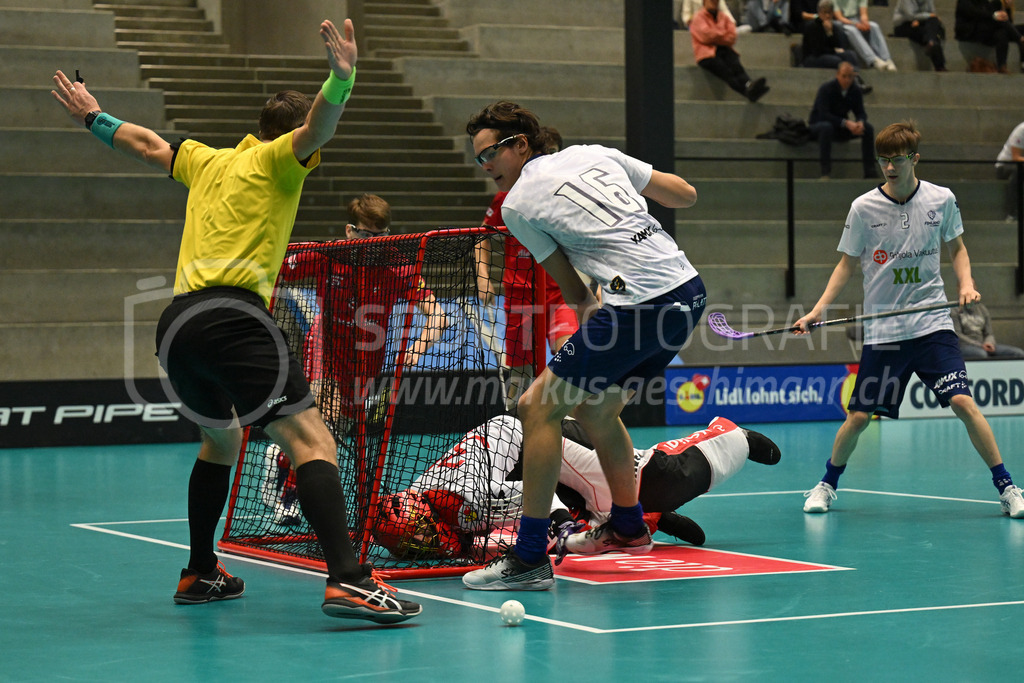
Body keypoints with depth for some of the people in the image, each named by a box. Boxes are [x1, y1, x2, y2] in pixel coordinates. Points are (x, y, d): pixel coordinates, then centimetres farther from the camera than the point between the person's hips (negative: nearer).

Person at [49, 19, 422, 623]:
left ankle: (200, 574, 37)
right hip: (232, 317, -9)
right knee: (312, 441, -17)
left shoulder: (208, 161, 25)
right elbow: (316, 127, -16)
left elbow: (148, 145, 41)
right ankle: (348, 580, -34)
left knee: (221, 441, 31)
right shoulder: (274, 160, 6)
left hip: (175, 329, 9)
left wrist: (95, 119, 58)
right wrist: (341, 79, -33)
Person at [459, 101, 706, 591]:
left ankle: (530, 558, -8)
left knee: (539, 406, -4)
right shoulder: (594, 154, 17)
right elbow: (686, 195, 20)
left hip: (639, 305, -8)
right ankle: (627, 527, 41)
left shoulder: (516, 205, 2)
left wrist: (585, 311, 28)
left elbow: (572, 289, 9)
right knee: (595, 409, 25)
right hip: (689, 288, 8)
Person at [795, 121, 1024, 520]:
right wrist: (818, 310, -2)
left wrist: (966, 284, -4)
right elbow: (848, 264, 7)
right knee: (859, 416, 0)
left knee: (963, 402, -15)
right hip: (882, 331, 0)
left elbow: (957, 248, 14)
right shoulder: (864, 208, -4)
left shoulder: (941, 200, -2)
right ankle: (828, 484, 25)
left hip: (932, 324, 0)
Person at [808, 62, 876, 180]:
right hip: (818, 125, -5)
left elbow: (861, 113, -2)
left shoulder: (855, 90, -4)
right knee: (826, 127, -41)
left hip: (841, 128, 5)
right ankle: (825, 172, -41)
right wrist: (846, 123, -37)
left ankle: (870, 171, -16)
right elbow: (823, 114, -27)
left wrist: (860, 122, -28)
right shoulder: (826, 89, -20)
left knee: (868, 128, -17)